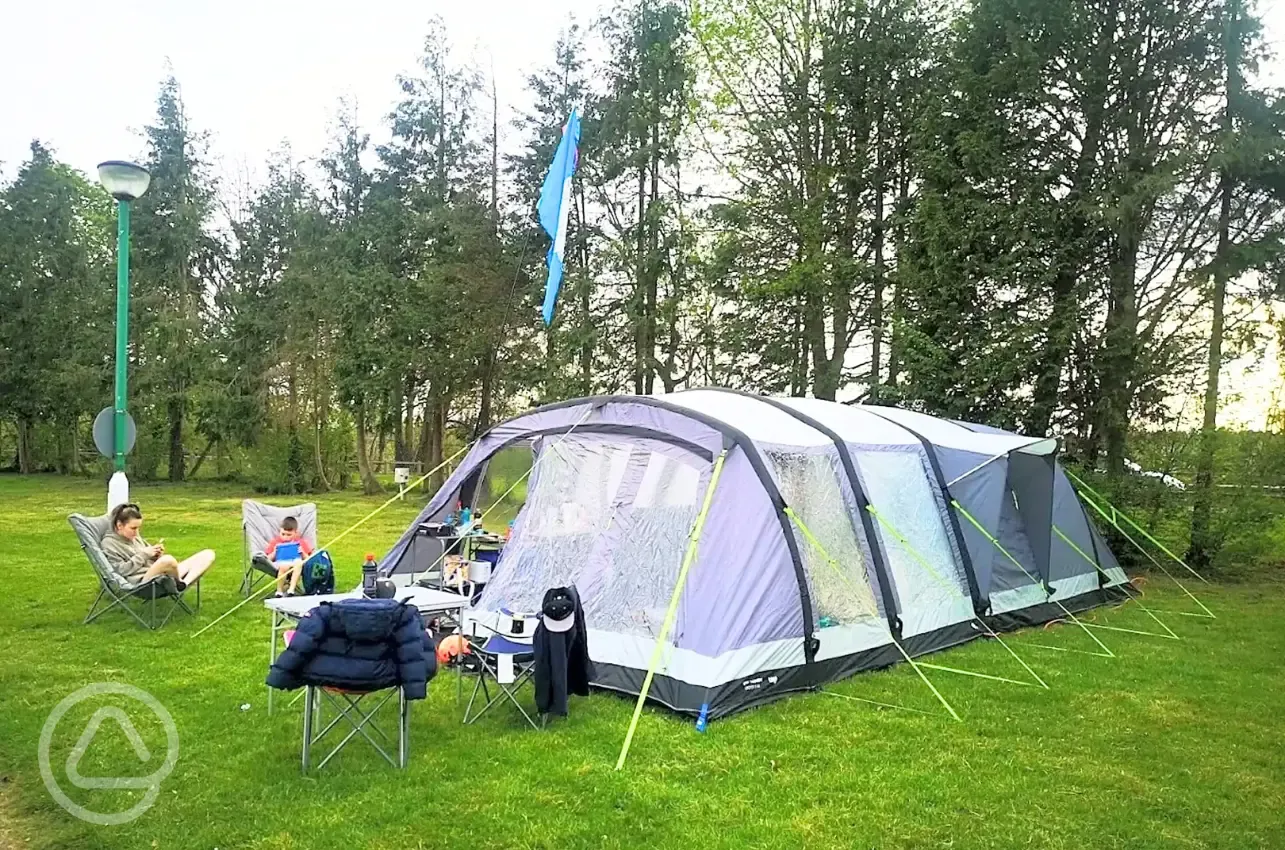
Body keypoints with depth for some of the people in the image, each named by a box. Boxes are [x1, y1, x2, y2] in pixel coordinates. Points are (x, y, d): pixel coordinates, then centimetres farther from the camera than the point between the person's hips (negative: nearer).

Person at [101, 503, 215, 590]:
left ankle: (182, 585, -28)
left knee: (208, 554, -6)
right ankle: (178, 585, -14)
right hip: (144, 583, -9)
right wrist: (143, 554, -9)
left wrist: (156, 554, 6)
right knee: (168, 560, -44)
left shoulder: (135, 537, 24)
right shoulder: (109, 543, 2)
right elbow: (122, 570, -9)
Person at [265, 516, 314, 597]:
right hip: (279, 565, 0)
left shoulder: (300, 543, 17)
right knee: (284, 565, -38)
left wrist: (303, 553, -6)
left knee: (299, 562, -37)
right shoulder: (275, 542, 16)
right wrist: (274, 553, -6)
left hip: (296, 566, 1)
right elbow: (268, 560, 11)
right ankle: (279, 591, -19)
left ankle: (291, 590, -34)